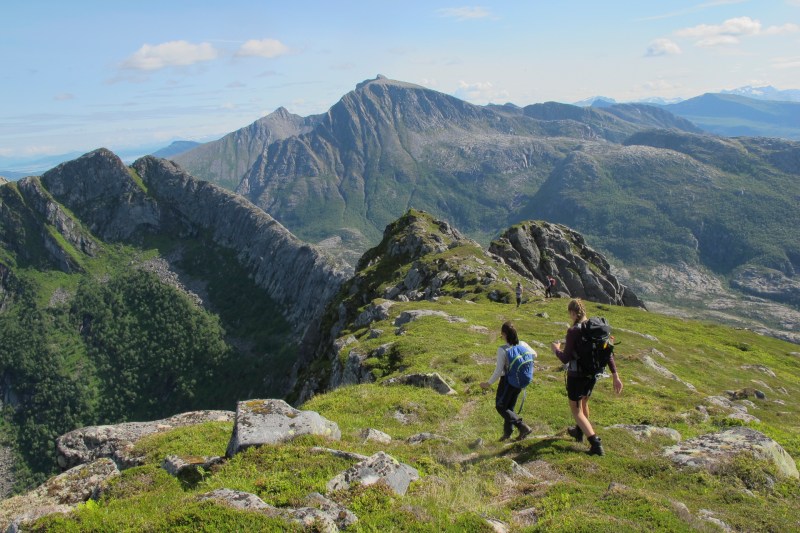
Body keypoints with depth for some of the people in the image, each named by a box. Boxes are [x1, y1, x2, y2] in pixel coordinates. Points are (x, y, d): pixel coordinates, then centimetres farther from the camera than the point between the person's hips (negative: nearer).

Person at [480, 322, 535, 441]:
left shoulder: (502, 350, -23)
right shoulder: (523, 345, -6)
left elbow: (498, 371, -21)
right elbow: (534, 355, 12)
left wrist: (489, 383, -10)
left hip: (507, 381, -6)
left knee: (500, 407, 9)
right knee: (510, 407, 21)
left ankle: (523, 426, -3)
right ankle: (507, 432, 28)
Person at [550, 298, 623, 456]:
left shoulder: (573, 331, -23)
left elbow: (565, 359, -21)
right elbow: (608, 353, -2)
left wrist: (556, 349, -1)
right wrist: (615, 376, 2)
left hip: (576, 376, -7)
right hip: (593, 374, 7)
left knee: (576, 411, 9)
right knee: (584, 402, 30)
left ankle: (596, 444, -3)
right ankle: (579, 432, 51)